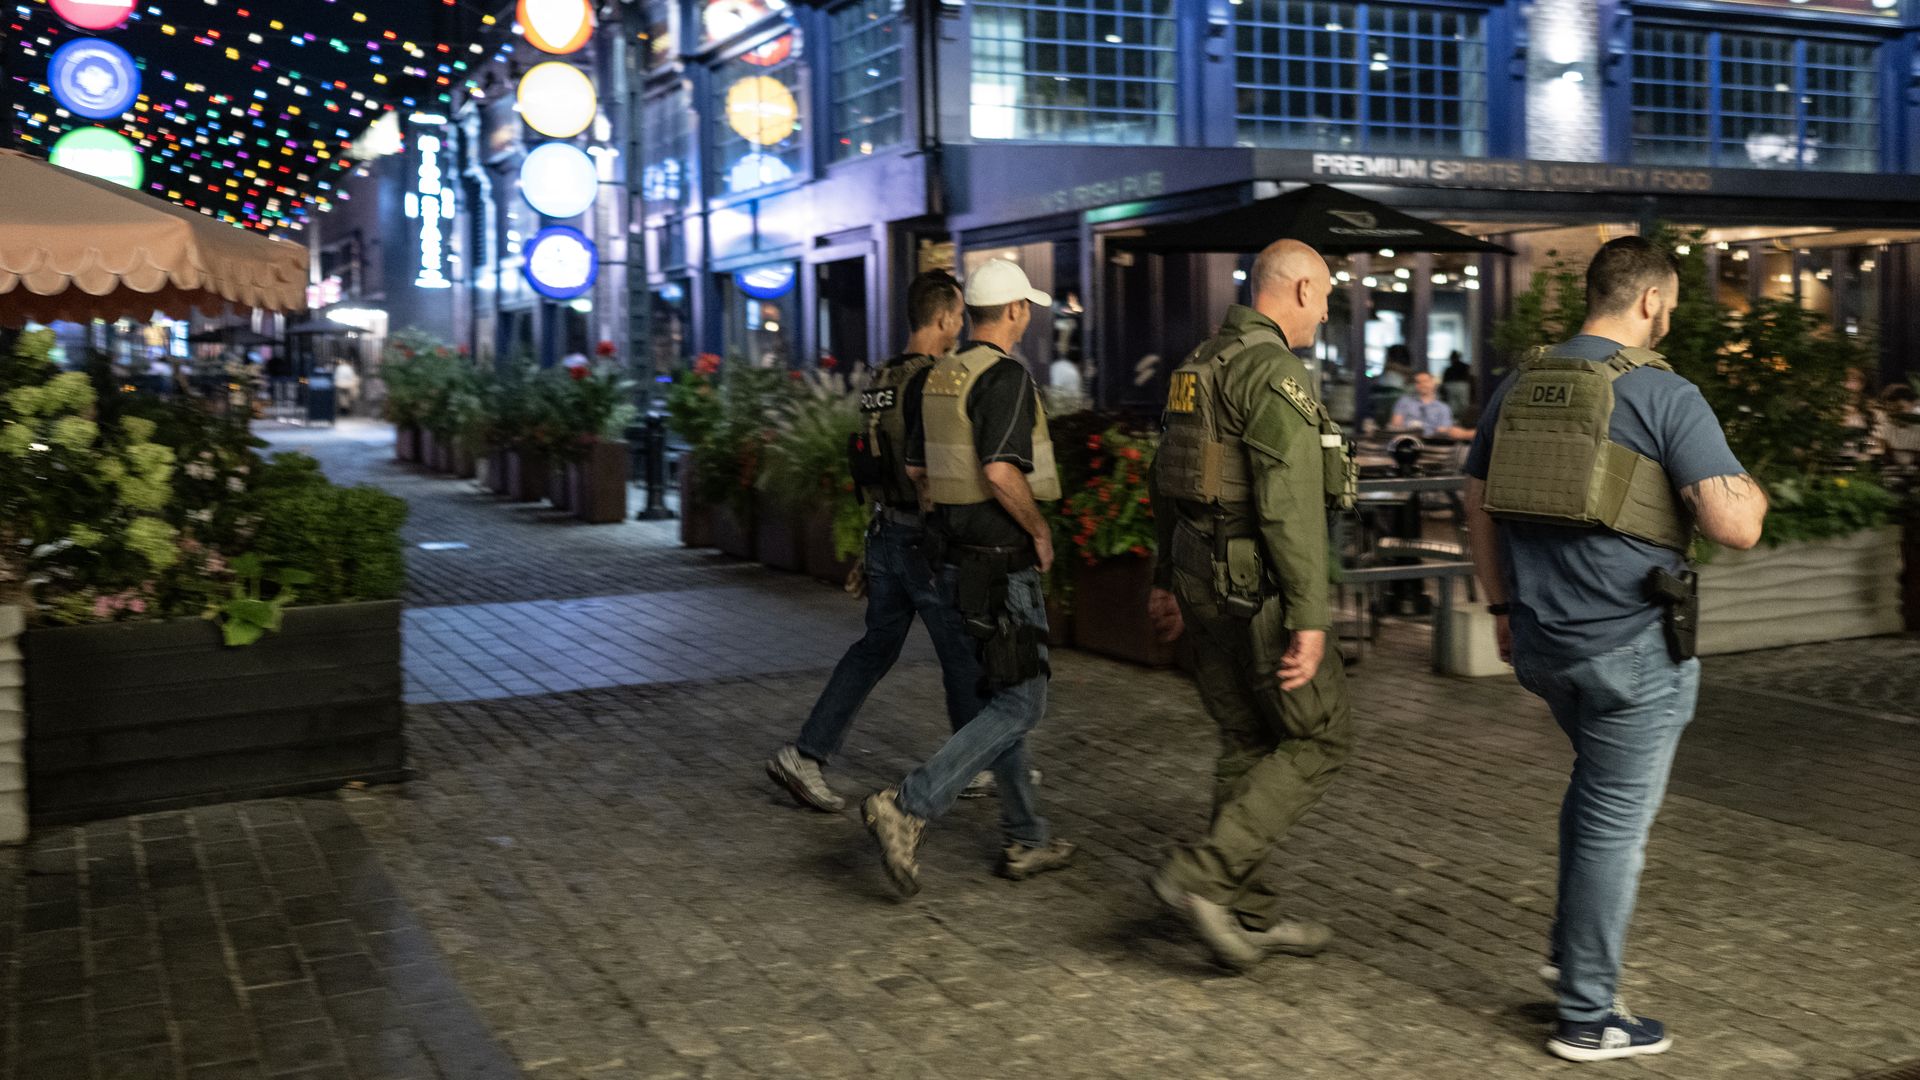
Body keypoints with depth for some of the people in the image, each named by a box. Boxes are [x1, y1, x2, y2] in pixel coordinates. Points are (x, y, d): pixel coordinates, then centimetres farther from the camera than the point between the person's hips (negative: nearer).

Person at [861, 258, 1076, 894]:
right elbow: (1001, 470, -26)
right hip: (1001, 564, -9)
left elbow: (915, 469, 16)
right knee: (1020, 705, -3)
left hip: (954, 556, 9)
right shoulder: (1005, 376, -16)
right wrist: (1039, 530, -12)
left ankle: (1027, 841, 22)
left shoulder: (938, 377, 11)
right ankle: (909, 807, -12)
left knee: (1001, 697, 15)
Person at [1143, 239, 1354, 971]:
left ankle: (1249, 913, 22)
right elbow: (1291, 503, -22)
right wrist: (1310, 617, -22)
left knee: (1247, 743, 15)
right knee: (1320, 736, 3)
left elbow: (1166, 479, 20)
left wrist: (1167, 578, 25)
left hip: (1201, 577, 9)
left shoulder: (1203, 363, 14)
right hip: (1256, 585, -9)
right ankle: (1202, 875, -3)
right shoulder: (1275, 370, -16)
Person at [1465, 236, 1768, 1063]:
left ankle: (1569, 948, 32)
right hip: (1632, 650, -6)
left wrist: (1502, 605, 22)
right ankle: (1588, 1016, 14)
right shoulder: (1665, 395, -14)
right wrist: (1751, 493, 3)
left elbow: (1477, 505, 13)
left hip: (1541, 644, 7)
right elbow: (1734, 526, -20)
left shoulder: (1519, 386, 5)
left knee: (1598, 784, 29)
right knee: (1616, 823, 4)